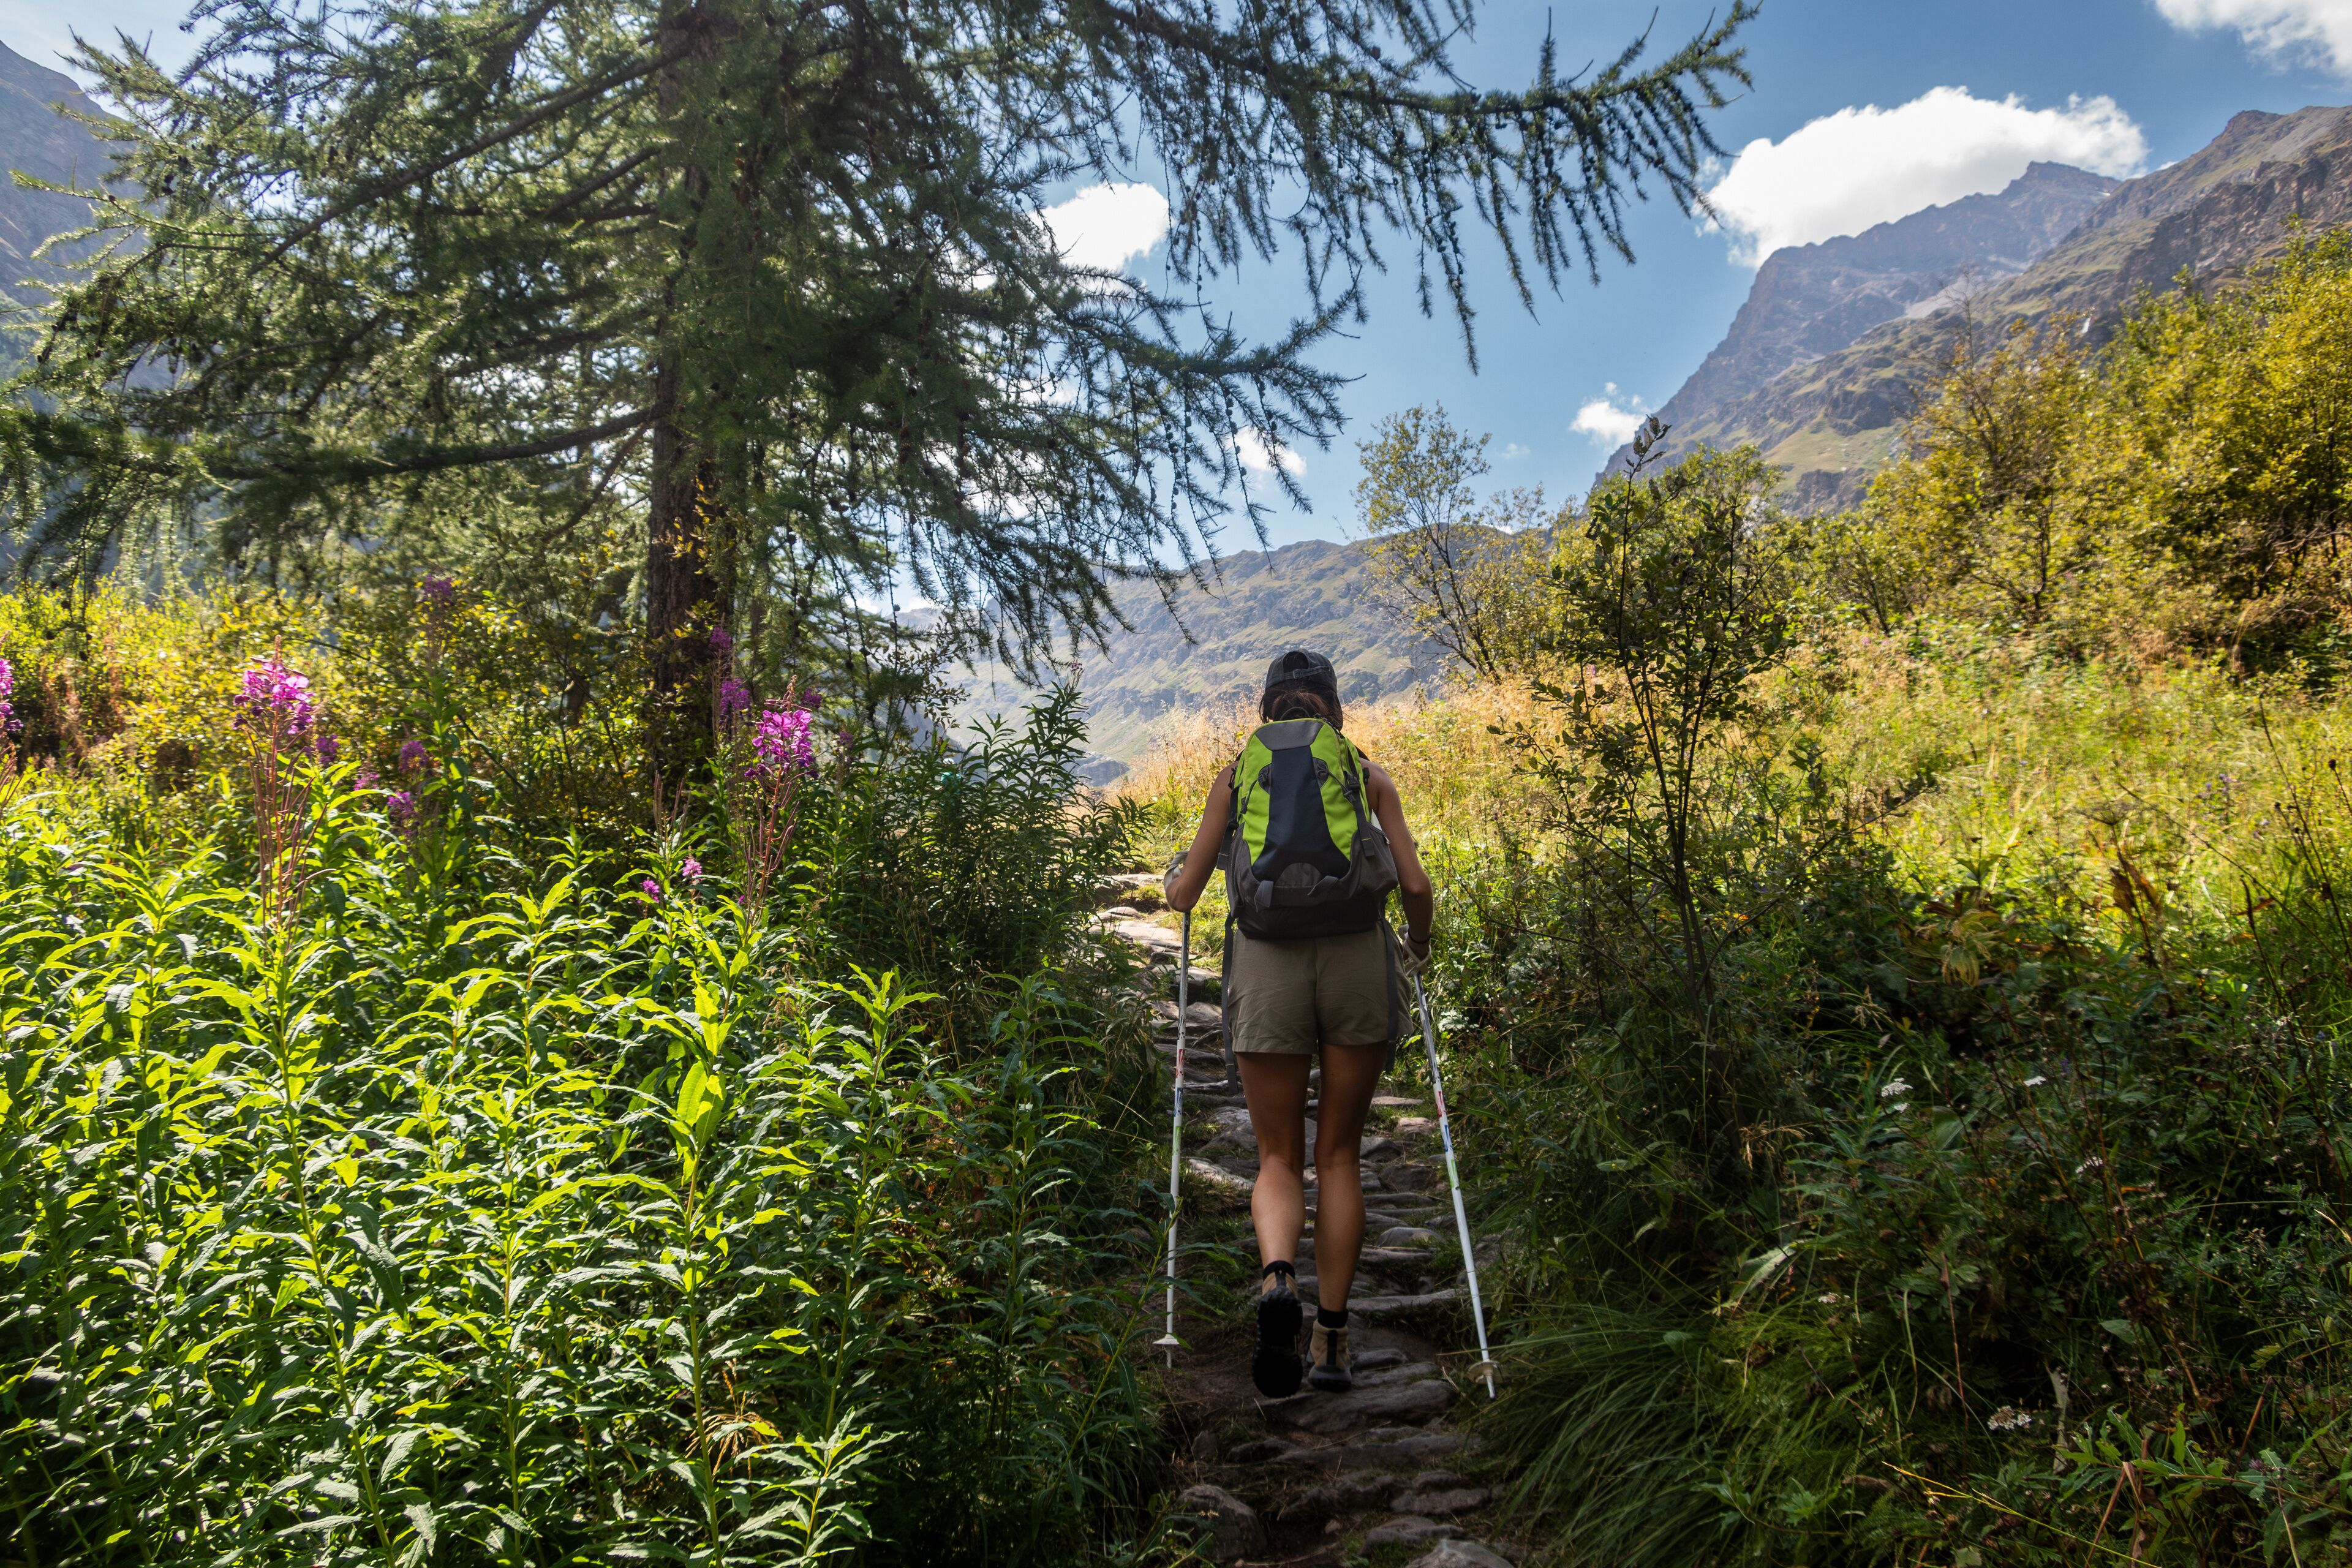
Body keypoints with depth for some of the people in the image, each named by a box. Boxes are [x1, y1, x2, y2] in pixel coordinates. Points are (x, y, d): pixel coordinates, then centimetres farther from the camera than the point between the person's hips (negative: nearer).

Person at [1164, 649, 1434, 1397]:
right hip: (1357, 962, 0)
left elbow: (1183, 895, 11)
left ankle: (1276, 1279, -20)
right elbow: (1415, 885, 4)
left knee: (1279, 1158, 9)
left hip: (1266, 968, 0)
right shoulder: (1369, 776, 12)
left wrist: (1174, 874, 34)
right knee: (1338, 1154, 13)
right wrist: (1418, 946, 24)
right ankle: (1331, 1336, 13)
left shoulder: (1235, 777, 12)